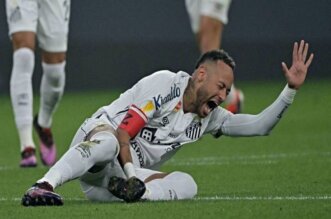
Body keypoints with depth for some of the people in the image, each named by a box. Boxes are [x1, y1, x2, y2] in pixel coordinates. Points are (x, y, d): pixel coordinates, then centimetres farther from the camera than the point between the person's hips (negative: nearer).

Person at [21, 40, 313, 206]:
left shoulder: (209, 116, 16)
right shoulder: (166, 84, -9)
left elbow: (259, 126, 17)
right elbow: (123, 131, -15)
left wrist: (291, 89, 7)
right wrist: (133, 175, -25)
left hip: (124, 175, 7)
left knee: (186, 184, -17)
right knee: (107, 142, -44)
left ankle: (133, 192, -39)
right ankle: (42, 187, -55)